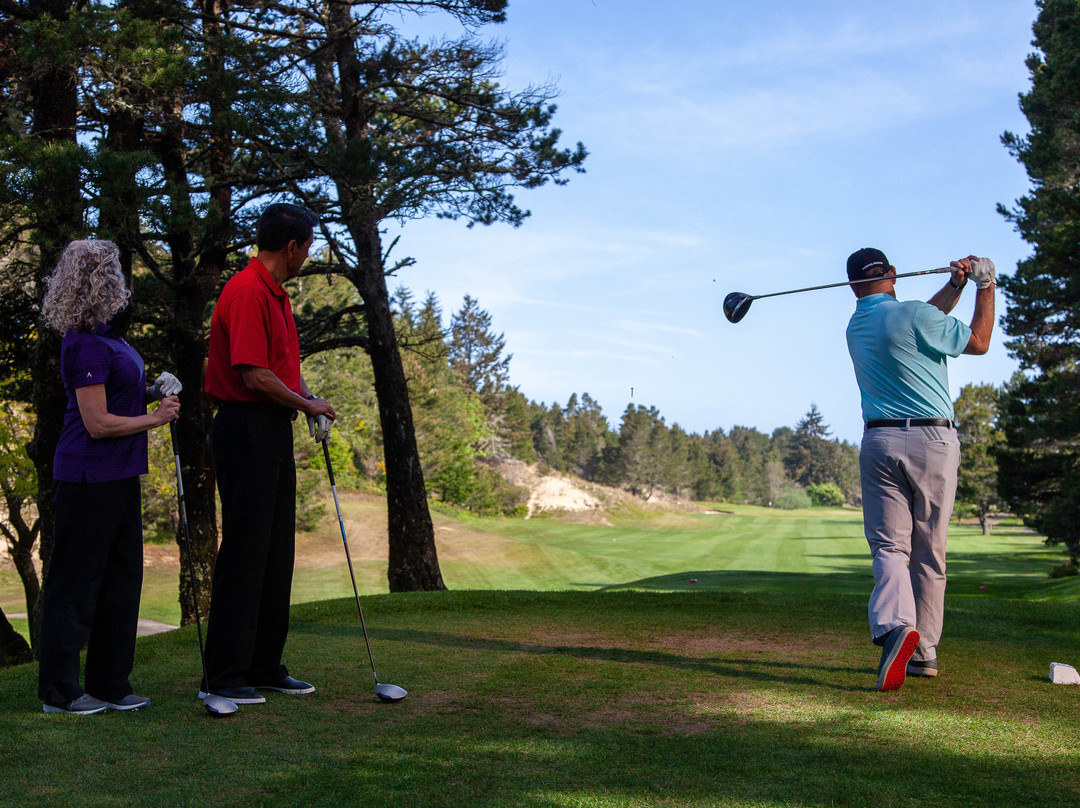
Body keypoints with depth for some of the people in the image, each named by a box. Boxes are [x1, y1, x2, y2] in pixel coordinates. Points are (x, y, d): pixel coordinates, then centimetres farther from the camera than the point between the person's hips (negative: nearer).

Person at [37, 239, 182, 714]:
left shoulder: (101, 336, 13)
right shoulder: (85, 345, -18)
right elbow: (99, 423, -19)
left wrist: (153, 393, 8)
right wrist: (155, 419, -9)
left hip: (118, 477, 10)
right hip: (89, 478, -10)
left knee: (121, 578, 13)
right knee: (76, 583, 1)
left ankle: (110, 684, 22)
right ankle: (58, 691, 13)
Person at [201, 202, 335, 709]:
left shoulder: (275, 293, 18)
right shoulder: (248, 291, -15)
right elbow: (253, 374, -21)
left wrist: (309, 401, 9)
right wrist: (305, 404, -7)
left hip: (273, 434, 10)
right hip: (246, 431, -10)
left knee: (276, 554, 12)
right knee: (243, 553, -6)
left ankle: (265, 667, 20)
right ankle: (223, 676, 2)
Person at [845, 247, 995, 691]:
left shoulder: (856, 326, 11)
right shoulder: (913, 315, -9)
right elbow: (978, 342, 5)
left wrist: (955, 286, 13)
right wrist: (985, 287, 14)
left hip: (879, 443, 3)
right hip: (933, 441, -3)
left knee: (889, 545, -5)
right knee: (929, 553, 8)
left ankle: (895, 625, -31)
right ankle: (923, 651, 14)